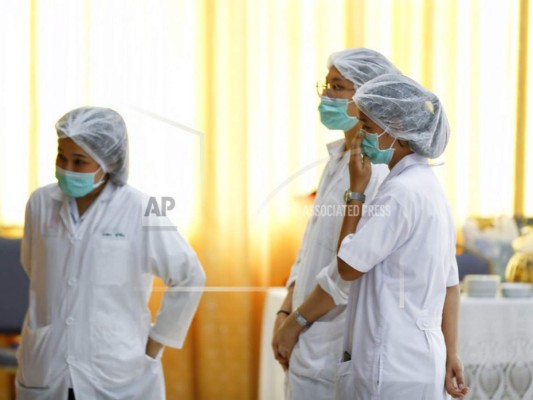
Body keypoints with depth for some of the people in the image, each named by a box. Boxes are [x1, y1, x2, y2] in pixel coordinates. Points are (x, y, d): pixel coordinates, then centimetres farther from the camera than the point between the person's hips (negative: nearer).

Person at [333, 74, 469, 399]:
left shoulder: (401, 192, -17)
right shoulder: (431, 188, 13)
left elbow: (347, 266, -12)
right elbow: (450, 283, 14)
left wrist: (356, 189, -7)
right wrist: (451, 354, 16)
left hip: (393, 370, -9)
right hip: (423, 360, 9)